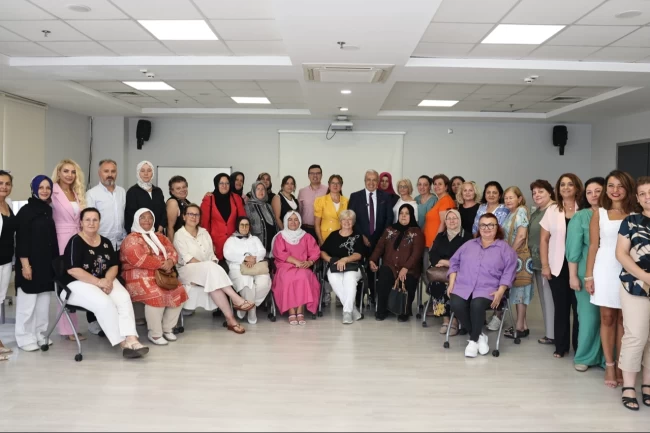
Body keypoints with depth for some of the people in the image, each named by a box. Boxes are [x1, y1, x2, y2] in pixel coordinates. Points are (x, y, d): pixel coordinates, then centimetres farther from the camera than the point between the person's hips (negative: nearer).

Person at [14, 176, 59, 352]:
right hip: (31, 263, -7)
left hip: (46, 262, 7)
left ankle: (40, 335, 20)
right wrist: (25, 264, -18)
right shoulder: (26, 211, -8)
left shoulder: (48, 210, 12)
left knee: (43, 301, 10)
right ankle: (25, 338, 6)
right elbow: (21, 240, -13)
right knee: (28, 301, -3)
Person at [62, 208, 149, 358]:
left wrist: (108, 280, -13)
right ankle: (124, 343, -23)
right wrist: (98, 282, -21)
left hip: (104, 281, 6)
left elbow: (114, 266, 9)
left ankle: (131, 340, -35)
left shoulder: (105, 242, 12)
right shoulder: (75, 241, -7)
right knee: (104, 303, -32)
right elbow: (73, 270, -17)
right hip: (78, 284, -5)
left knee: (124, 298, -25)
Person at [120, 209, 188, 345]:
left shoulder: (160, 237, 19)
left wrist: (170, 262, -17)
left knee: (178, 292, -15)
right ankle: (154, 333, -16)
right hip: (139, 276, -6)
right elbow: (139, 259, -19)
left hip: (162, 274, 7)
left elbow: (172, 252, 7)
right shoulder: (132, 239, -2)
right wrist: (162, 264, -18)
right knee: (156, 295, -32)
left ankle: (168, 328, 1)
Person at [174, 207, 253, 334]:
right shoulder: (179, 234, -1)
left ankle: (230, 319, -42)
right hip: (188, 271, -4)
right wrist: (208, 265, -22)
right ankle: (237, 300, -40)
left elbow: (212, 255, 8)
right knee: (210, 267, -36)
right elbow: (187, 259, -12)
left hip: (208, 271, 4)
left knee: (213, 281, -35)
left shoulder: (204, 232, 15)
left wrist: (213, 266, -14)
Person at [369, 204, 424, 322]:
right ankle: (381, 310, -18)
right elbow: (380, 246, 13)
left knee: (408, 282, -34)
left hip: (409, 269, -2)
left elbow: (416, 253, -6)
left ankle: (405, 311, -11)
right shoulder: (390, 230, 19)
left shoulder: (417, 232, 6)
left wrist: (405, 268, -20)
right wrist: (372, 260, -5)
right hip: (390, 266, 2)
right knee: (383, 277, -32)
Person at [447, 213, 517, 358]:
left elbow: (509, 272, 0)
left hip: (488, 289, -3)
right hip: (463, 286, 3)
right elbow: (454, 262, 18)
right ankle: (479, 336, -8)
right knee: (456, 305, -29)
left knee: (477, 304, -36)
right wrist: (451, 283, 4)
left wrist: (500, 291, -13)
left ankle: (473, 340, -13)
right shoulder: (468, 244, 22)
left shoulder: (505, 248, 11)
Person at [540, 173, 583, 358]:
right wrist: (545, 265, 1)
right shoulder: (552, 210, 8)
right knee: (561, 307, 7)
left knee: (579, 307, 1)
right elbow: (544, 240, 8)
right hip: (558, 267, 2)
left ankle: (579, 347, 15)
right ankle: (561, 346, 18)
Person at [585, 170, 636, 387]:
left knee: (623, 319, 7)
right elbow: (593, 246, 3)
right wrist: (589, 275, -1)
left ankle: (621, 365, 16)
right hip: (605, 270, 0)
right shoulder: (599, 214, 3)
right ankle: (609, 366, 13)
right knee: (607, 318, 5)